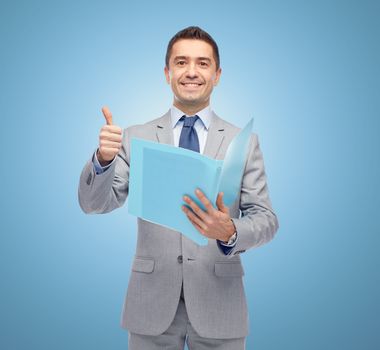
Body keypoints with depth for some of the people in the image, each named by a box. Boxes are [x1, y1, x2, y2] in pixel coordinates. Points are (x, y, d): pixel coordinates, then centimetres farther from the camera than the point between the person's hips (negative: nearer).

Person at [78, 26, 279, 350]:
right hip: (152, 302, 1)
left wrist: (230, 233, -24)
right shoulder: (136, 137, 1)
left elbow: (266, 219, -3)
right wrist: (103, 158, -23)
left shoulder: (244, 141, 0)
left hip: (218, 302, 0)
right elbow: (94, 204, -3)